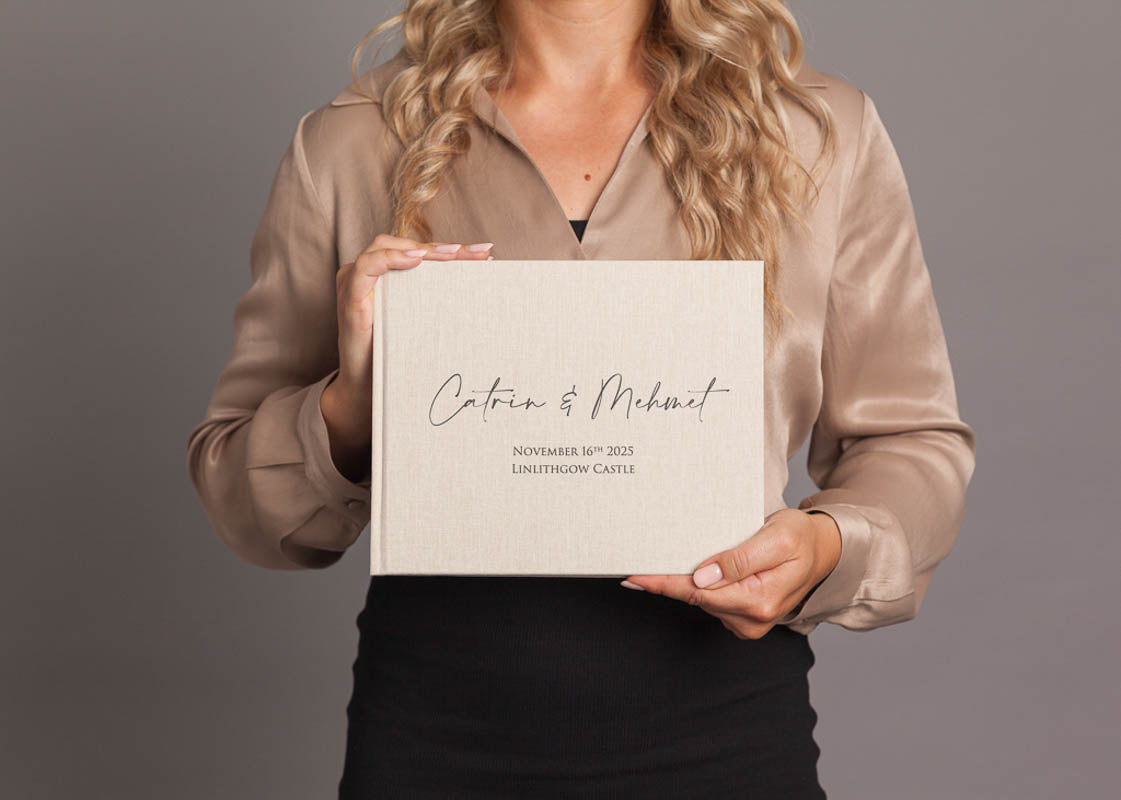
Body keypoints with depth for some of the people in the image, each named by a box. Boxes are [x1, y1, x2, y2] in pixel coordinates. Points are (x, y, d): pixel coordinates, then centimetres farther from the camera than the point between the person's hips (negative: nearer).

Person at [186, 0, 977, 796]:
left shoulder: (826, 133, 2)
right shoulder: (346, 145, 1)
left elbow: (914, 441, 7)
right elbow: (234, 485, 6)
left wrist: (829, 546, -14)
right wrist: (346, 410, -15)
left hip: (723, 728, 1)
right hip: (436, 731, 0)